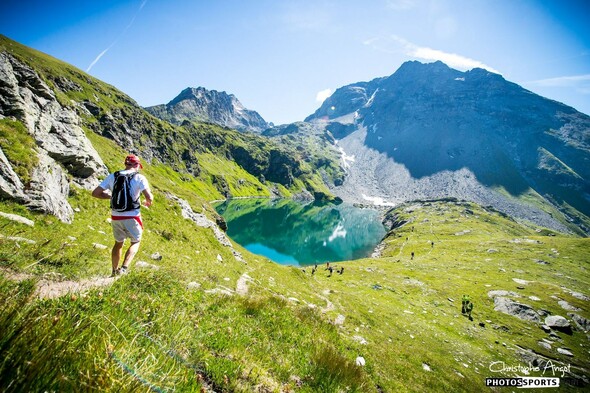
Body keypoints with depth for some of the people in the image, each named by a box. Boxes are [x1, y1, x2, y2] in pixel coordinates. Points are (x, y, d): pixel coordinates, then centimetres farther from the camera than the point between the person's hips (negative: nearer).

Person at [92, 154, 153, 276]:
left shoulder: (112, 177, 3)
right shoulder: (139, 178, -10)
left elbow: (95, 193, 3)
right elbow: (149, 197, -19)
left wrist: (111, 196, 16)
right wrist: (149, 202, 3)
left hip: (115, 217, 4)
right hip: (132, 217, -4)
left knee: (118, 242, 25)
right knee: (135, 242, 17)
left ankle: (114, 271, 35)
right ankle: (124, 268, 0)